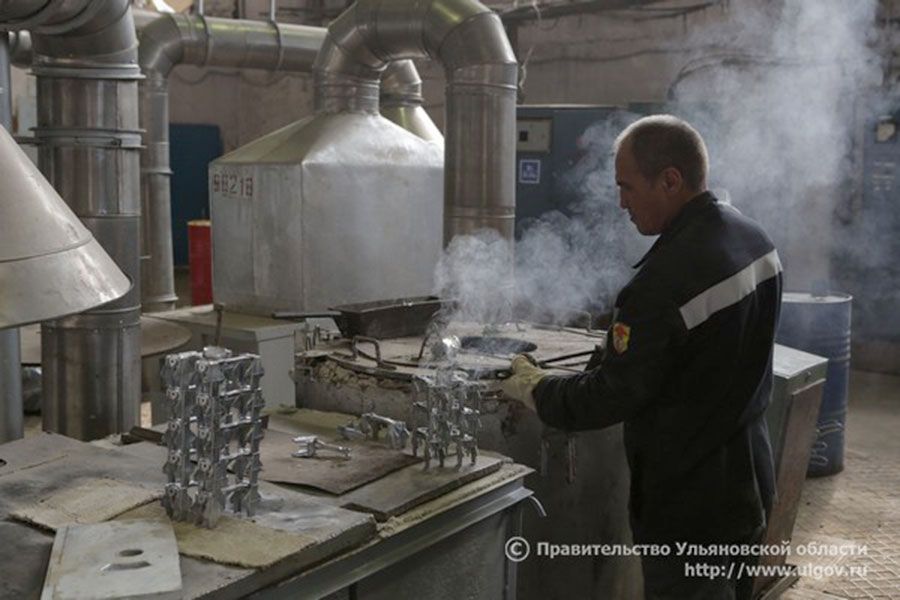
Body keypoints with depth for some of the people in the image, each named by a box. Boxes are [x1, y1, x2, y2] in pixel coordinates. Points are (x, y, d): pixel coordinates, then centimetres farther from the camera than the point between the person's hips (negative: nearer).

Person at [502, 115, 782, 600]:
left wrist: (533, 388, -6)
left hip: (689, 508, -9)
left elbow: (609, 397, -22)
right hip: (748, 483, 9)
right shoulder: (754, 238, 0)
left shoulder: (667, 279, -30)